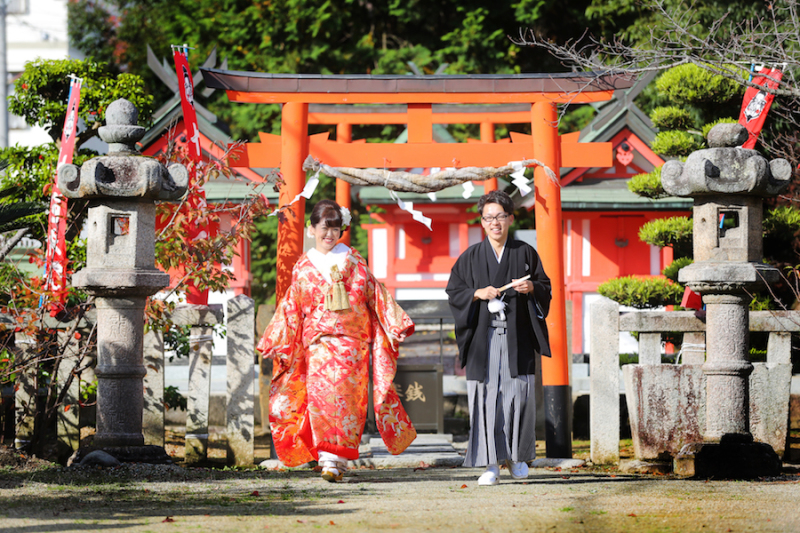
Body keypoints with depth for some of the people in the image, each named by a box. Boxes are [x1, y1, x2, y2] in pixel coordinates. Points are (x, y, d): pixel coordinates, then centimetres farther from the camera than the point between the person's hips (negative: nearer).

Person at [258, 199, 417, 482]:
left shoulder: (352, 260, 11)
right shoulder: (303, 267, 12)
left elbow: (375, 294, 13)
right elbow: (291, 309, 16)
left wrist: (396, 322, 7)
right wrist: (273, 342, 13)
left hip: (351, 341, -1)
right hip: (319, 343, 1)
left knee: (346, 395, -13)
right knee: (322, 394, -15)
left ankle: (336, 461, -10)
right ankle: (330, 458, -13)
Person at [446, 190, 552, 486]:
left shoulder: (525, 254, 8)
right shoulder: (470, 257, 7)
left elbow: (545, 287, 10)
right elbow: (453, 291, 6)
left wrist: (532, 288, -11)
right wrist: (478, 293, -11)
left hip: (517, 337, 0)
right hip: (483, 337, 0)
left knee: (519, 394, -4)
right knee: (486, 397, -5)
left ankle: (517, 455, 16)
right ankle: (491, 464, 0)